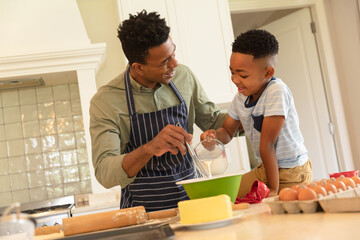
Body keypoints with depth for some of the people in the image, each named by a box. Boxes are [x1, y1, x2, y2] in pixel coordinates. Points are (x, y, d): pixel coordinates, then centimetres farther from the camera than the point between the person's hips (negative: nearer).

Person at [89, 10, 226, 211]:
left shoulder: (183, 76, 3)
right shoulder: (105, 102, -11)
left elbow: (214, 121, 18)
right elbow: (104, 174, -18)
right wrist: (150, 148, -33)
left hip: (190, 200, 3)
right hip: (144, 211, -3)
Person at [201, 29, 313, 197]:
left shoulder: (276, 92, -24)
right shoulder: (241, 97, -2)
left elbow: (266, 144, -24)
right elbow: (227, 131, 10)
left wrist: (273, 188, -18)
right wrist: (215, 134, -15)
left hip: (292, 173, -7)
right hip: (265, 169, 7)